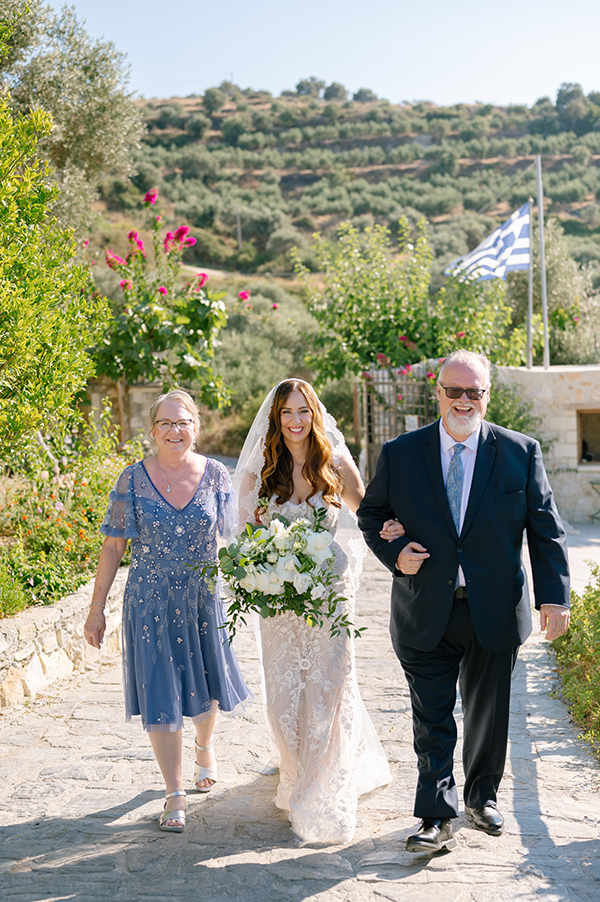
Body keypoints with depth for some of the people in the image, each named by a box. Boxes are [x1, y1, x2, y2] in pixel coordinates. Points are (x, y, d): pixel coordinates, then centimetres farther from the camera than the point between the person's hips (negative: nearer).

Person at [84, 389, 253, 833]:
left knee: (205, 683, 18)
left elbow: (230, 539, 4)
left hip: (205, 599, 2)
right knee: (161, 696, -1)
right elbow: (113, 547, -4)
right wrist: (97, 608, -4)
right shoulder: (133, 479, -7)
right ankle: (175, 795, 10)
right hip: (151, 602, -2)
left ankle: (205, 746, 50)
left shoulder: (215, 474, -4)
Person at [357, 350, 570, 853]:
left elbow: (546, 529, 0)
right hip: (426, 616, -1)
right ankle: (437, 820, 11)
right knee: (432, 722, 2)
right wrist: (394, 553, -8)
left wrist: (555, 596, -7)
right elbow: (371, 514, 11)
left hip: (495, 613, 1)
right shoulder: (401, 454, -1)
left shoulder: (521, 453, -2)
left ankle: (482, 797, 38)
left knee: (488, 713, 16)